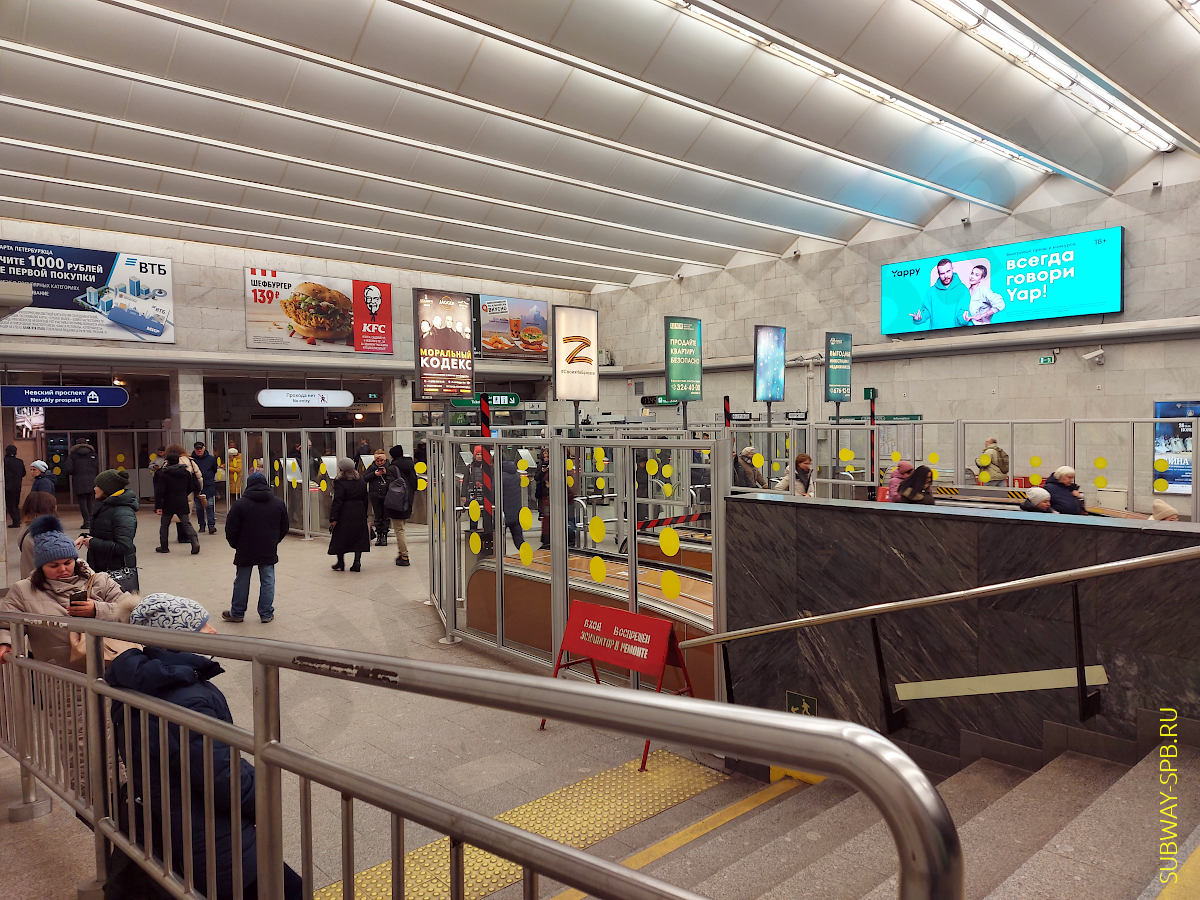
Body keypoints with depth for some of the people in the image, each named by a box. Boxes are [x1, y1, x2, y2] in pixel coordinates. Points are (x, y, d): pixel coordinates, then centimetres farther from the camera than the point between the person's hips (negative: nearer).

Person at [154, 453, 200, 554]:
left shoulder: (163, 473, -8)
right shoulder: (186, 472, 3)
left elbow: (159, 491, -10)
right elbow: (192, 488, 9)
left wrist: (158, 506, -9)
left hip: (168, 504, -2)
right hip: (182, 504, 3)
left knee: (164, 525, 13)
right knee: (186, 524, 2)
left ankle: (163, 547, 20)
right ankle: (195, 541, -19)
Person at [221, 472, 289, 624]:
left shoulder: (240, 504, -9)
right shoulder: (279, 503, 0)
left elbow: (230, 530, -6)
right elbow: (284, 529, 8)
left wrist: (236, 545, 10)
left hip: (245, 552, -1)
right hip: (269, 552, 2)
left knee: (241, 581, 11)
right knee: (267, 581, 8)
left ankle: (237, 613, 23)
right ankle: (266, 614, 11)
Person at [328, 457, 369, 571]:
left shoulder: (340, 482, -12)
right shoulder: (361, 481, 7)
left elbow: (337, 501, -15)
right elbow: (365, 499, 11)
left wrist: (333, 518, -12)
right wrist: (365, 514, 18)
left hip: (345, 515, -5)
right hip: (359, 514, 5)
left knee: (340, 539, 9)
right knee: (359, 538, 9)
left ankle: (341, 563, 16)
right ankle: (357, 562, 5)